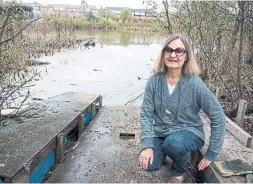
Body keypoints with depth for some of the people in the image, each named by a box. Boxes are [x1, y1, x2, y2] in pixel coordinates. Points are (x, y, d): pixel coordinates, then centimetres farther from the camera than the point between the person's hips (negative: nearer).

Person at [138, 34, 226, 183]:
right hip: (161, 132, 3)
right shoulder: (154, 80, -12)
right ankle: (165, 150, 18)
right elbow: (146, 113, -9)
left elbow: (218, 116, -15)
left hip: (189, 132, -2)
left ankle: (179, 171, 0)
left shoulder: (194, 83, -21)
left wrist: (212, 153, -11)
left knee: (174, 141, -36)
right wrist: (147, 145, -21)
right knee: (149, 165, -18)